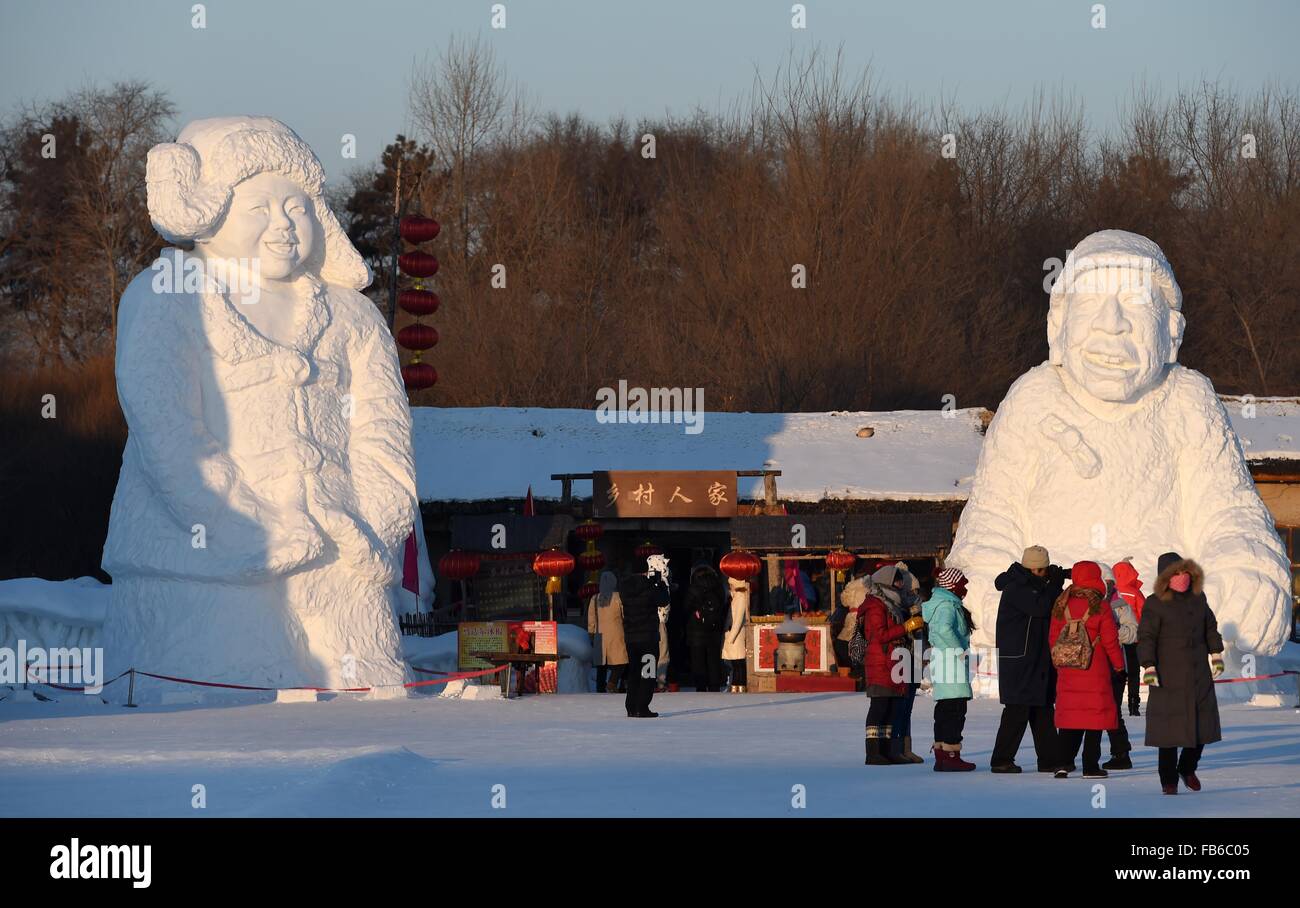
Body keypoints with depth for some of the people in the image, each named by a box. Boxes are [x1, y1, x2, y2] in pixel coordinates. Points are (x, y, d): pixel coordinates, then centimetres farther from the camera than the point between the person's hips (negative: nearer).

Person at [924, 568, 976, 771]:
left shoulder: (947, 603, 20)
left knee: (945, 710, 13)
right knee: (955, 708, -11)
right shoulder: (947, 605, -12)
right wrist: (961, 651, -22)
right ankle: (951, 756, -14)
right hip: (951, 662, -11)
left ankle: (941, 755, 16)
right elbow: (944, 629, -29)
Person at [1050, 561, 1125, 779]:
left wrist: (1057, 661, 20)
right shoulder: (1100, 607, -9)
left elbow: (1053, 637, 8)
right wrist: (1119, 664, 7)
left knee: (1068, 713, 11)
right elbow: (1110, 640, -6)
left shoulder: (1061, 606, 3)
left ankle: (1066, 761, 4)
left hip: (1067, 671, 4)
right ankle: (1091, 766, 1)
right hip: (1095, 670, -4)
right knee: (1095, 715, 2)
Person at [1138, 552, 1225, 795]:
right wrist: (1148, 666, -20)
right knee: (1170, 729, -5)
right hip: (1169, 676, -6)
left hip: (1199, 673, 6)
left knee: (1202, 726, 7)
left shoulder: (1198, 599, 10)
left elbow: (1210, 628, 22)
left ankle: (1187, 768, 29)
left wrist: (1216, 654, 18)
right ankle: (1169, 781, 2)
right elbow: (1146, 637, -12)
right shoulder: (1155, 604, -8)